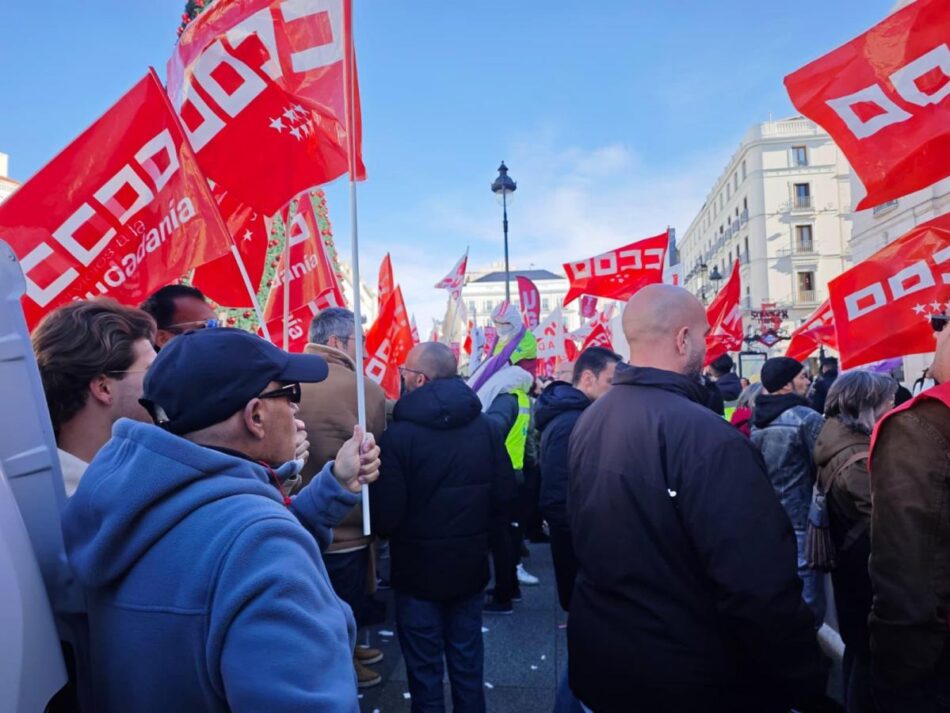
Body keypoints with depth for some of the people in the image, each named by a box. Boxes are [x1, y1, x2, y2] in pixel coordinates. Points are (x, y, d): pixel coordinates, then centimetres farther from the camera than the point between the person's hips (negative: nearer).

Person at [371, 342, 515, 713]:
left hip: (419, 567, -4)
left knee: (425, 669, 13)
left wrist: (386, 530, 4)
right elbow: (505, 493, -1)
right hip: (470, 564, 4)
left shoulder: (399, 433, -19)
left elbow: (387, 510, -18)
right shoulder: (484, 425, -5)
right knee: (467, 662, 20)